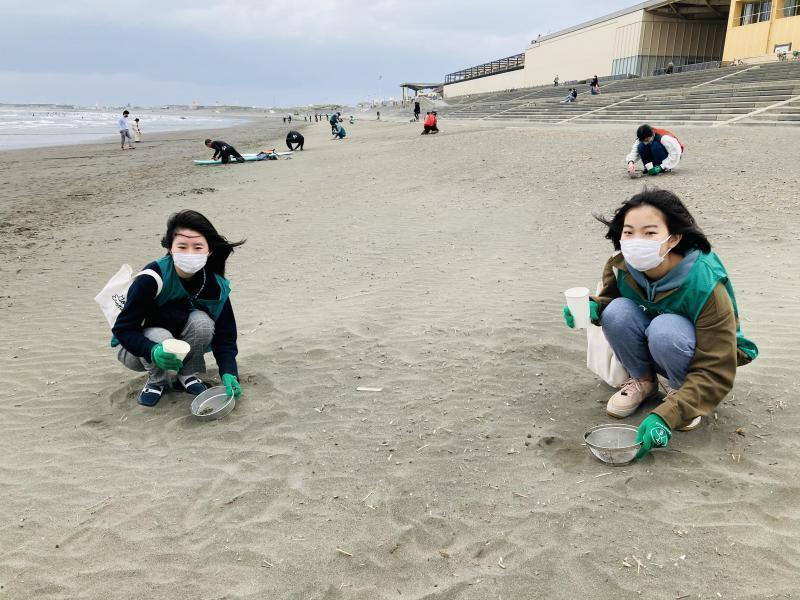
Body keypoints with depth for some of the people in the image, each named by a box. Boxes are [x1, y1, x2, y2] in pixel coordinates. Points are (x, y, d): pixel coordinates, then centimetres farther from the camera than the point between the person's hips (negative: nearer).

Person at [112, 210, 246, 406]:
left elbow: (225, 337, -15)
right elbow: (123, 329, -27)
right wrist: (153, 351, -45)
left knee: (201, 321, -27)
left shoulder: (216, 286, -18)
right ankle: (156, 380, -4)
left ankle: (189, 375, -3)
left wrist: (229, 373, -31)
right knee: (160, 337, -36)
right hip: (139, 351, -3)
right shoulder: (151, 278, -30)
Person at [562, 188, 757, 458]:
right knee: (617, 311, -26)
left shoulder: (705, 284, -33)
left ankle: (681, 392, -6)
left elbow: (716, 373, -30)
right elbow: (608, 297, 4)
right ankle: (643, 381, -1)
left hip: (696, 356, -4)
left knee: (664, 329, -37)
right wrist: (593, 308, -23)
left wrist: (665, 416, -42)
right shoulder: (620, 267, -20)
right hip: (651, 350, 4)